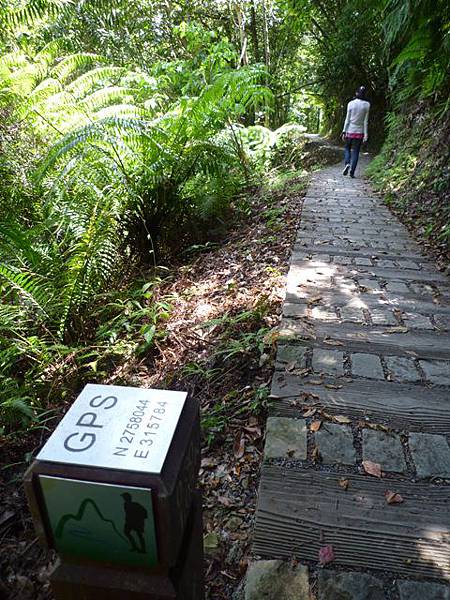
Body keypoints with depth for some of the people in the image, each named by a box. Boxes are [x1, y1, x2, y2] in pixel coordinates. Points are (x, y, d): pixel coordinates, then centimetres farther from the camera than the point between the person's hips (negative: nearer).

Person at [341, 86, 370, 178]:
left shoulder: (351, 103, -4)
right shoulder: (367, 105, -2)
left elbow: (347, 119, -3)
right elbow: (365, 121, -2)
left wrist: (344, 131, 1)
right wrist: (365, 134, 1)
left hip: (350, 131, -1)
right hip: (359, 131, 1)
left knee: (347, 148, 16)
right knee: (356, 151, 6)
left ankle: (347, 163, -10)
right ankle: (352, 171, 1)